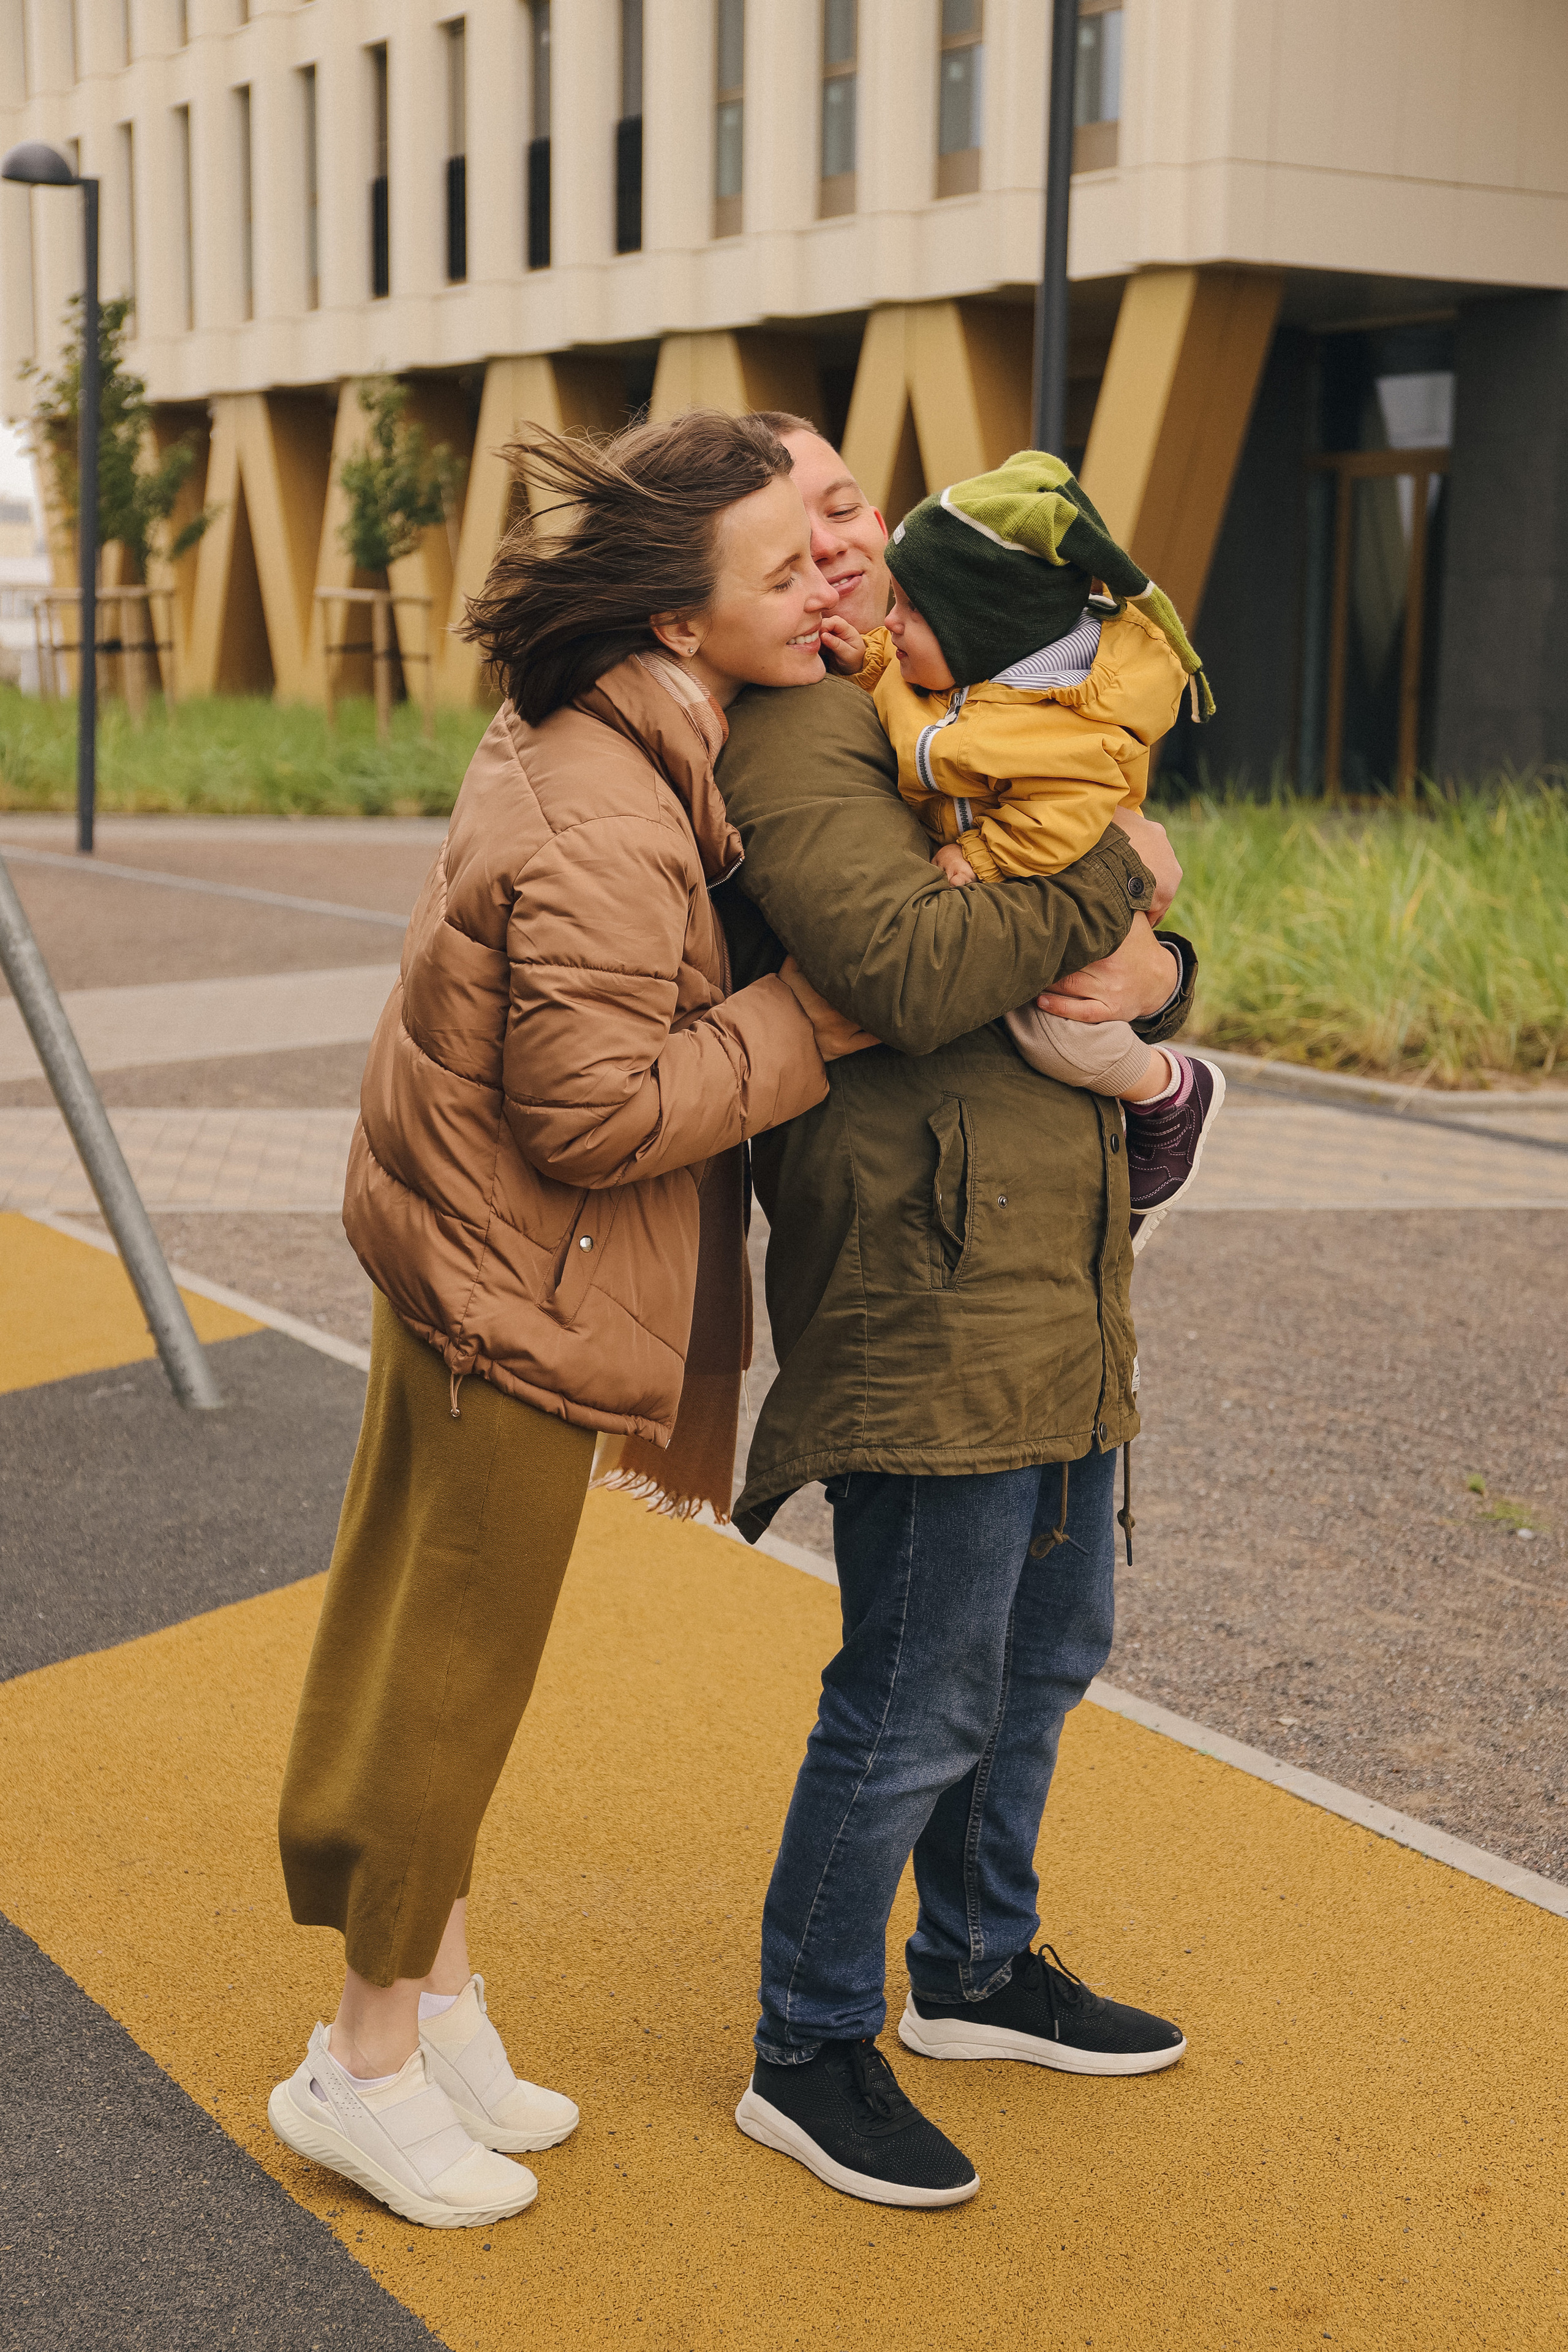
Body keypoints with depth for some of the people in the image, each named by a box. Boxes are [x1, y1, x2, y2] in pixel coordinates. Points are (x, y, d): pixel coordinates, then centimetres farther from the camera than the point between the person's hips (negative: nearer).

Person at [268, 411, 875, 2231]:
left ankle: (435, 1998, 36)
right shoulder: (607, 829, -28)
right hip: (513, 1290, -10)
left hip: (475, 1254, 10)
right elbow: (596, 1113, -27)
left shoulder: (594, 733, 3)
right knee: (453, 1669, 5)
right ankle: (368, 2062, 22)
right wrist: (815, 1004, -20)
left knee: (447, 1656, 19)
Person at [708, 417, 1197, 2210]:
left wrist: (1151, 974, -7)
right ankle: (808, 2059, 17)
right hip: (924, 1284, -10)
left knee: (1045, 1651, 21)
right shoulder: (788, 745, -12)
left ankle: (976, 1973, 41)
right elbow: (916, 971, -27)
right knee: (918, 1703, -2)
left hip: (1056, 1288, 10)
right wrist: (1114, 872, -14)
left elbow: (1128, 964, 17)